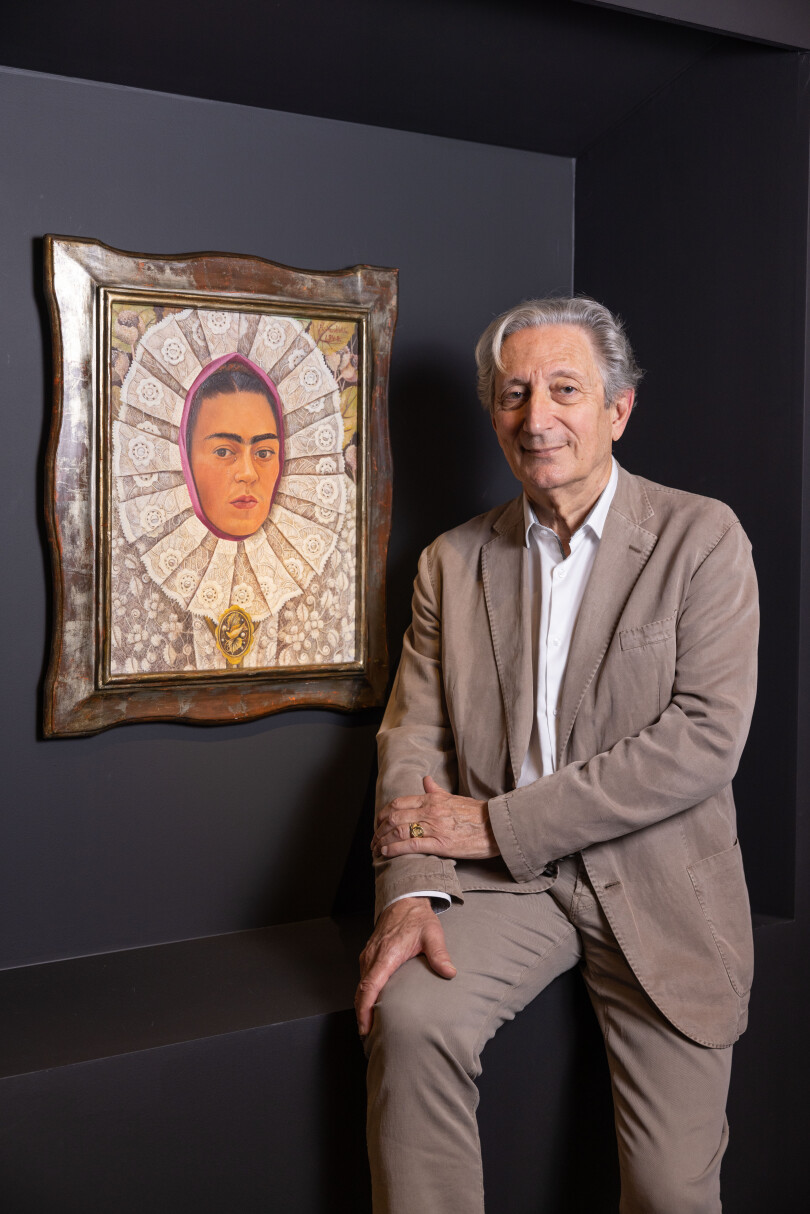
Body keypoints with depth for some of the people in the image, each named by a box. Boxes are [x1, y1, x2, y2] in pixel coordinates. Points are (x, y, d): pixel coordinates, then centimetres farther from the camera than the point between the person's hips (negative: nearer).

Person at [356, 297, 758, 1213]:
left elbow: (706, 739, -14)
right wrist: (411, 889, -16)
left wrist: (495, 822, -16)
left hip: (657, 888, -1)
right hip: (503, 885, 2)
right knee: (408, 1014, -27)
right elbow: (413, 737, 4)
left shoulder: (702, 539, -4)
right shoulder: (453, 561, 8)